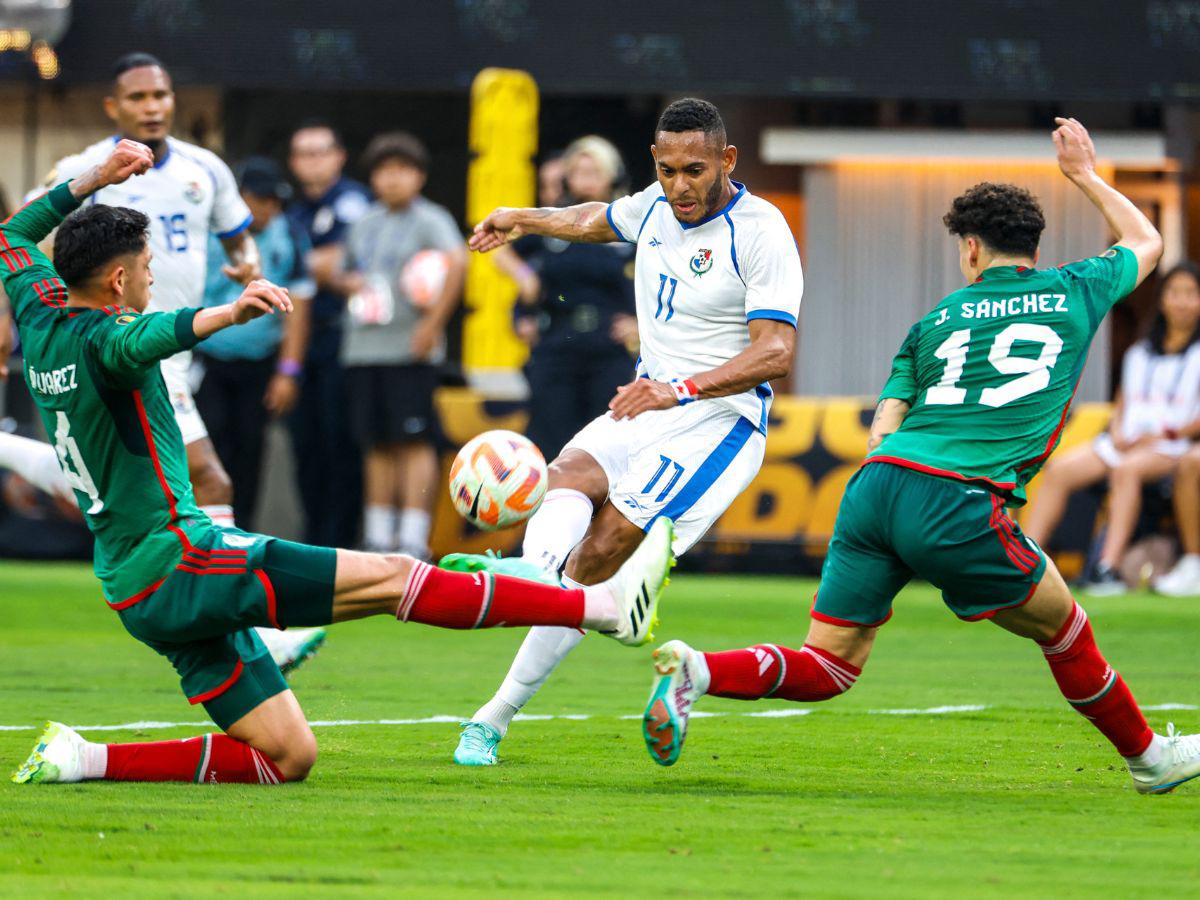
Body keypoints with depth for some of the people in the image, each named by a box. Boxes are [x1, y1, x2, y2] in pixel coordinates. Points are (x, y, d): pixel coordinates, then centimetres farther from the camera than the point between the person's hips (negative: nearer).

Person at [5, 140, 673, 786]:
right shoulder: (99, 335, -13)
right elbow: (140, 341, -40)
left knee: (287, 757, 8)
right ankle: (606, 605, -18)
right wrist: (227, 315, -55)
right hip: (179, 556, -10)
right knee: (391, 577, -13)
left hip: (138, 600, 10)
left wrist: (90, 182, 35)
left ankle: (84, 760, 2)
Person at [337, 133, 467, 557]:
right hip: (363, 348, 6)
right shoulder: (364, 225, 17)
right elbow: (345, 274, 28)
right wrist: (350, 284, 2)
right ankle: (378, 537, 15)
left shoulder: (429, 220, -3)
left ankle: (413, 538, -9)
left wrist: (433, 323, -21)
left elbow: (457, 260, -19)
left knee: (414, 442, -8)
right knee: (378, 446, 9)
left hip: (411, 351, -6)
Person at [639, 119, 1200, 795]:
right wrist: (1086, 175, 50)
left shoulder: (937, 321, 22)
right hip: (961, 504, -3)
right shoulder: (1075, 294, 16)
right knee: (1061, 627, 20)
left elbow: (881, 435, 12)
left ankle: (697, 670, -13)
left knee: (826, 670, 8)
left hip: (875, 486, 3)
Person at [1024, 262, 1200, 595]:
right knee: (1059, 468, -19)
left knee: (1126, 470, -37)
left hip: (1173, 447, -5)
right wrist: (1117, 433, 2)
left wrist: (1167, 434, -14)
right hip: (1126, 444, 5)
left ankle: (1109, 568, -49)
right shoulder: (1139, 354, 23)